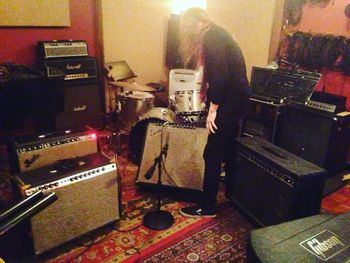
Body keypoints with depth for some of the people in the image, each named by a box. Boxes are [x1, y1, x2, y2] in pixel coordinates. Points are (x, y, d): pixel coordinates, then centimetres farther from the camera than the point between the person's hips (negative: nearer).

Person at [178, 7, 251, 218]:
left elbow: (220, 75, -23)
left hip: (231, 100, -10)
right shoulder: (216, 34, 18)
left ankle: (207, 206, 7)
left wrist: (213, 109, -19)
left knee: (212, 154, -4)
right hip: (236, 97, 10)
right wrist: (207, 91, 36)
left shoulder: (210, 36, -14)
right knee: (228, 148, 22)